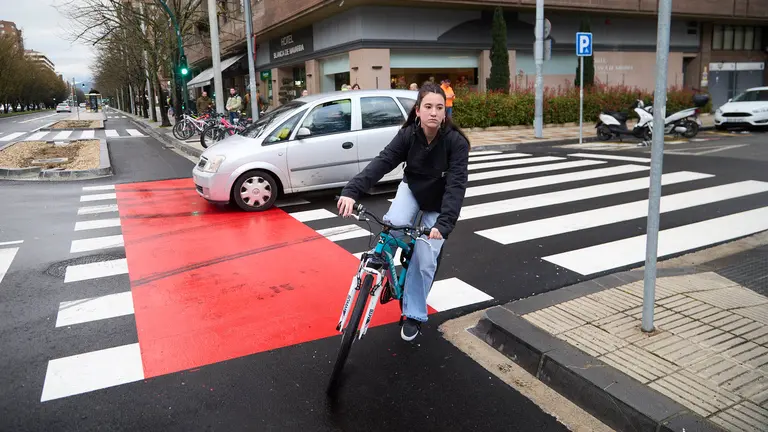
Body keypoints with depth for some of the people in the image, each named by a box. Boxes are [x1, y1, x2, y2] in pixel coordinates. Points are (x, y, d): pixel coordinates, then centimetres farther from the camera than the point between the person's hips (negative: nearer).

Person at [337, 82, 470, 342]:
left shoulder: (456, 142, -29)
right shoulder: (408, 134, -21)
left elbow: (456, 184, -36)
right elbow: (382, 162, -32)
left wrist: (444, 223, -51)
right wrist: (352, 191, -47)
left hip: (438, 203, -2)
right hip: (411, 189, 2)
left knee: (425, 261, -6)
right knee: (394, 224, -31)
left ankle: (414, 315, 15)